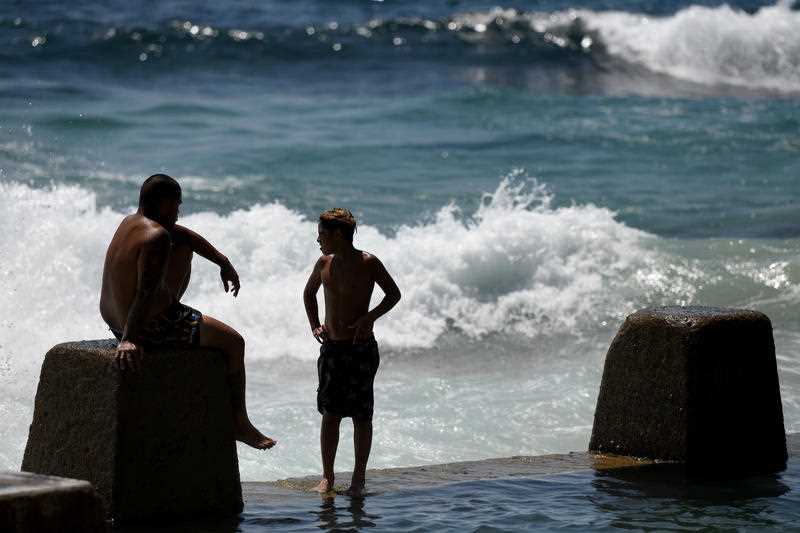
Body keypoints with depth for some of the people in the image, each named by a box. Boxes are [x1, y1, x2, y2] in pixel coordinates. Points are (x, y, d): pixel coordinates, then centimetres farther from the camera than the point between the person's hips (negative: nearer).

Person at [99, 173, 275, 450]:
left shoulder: (131, 222, 6)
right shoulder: (157, 236, -25)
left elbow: (184, 235, 18)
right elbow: (145, 291, -34)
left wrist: (222, 262, 18)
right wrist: (129, 339, -40)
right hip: (152, 327, -10)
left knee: (183, 249, 28)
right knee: (234, 342, 10)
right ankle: (239, 422, 20)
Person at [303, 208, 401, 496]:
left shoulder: (368, 264, -9)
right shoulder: (324, 264, 5)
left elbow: (393, 294, 1)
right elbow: (309, 293, 23)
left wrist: (370, 317, -13)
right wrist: (315, 325, 9)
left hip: (361, 348, -4)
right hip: (331, 348, 4)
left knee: (361, 416, 2)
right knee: (330, 415, 4)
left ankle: (359, 478, 10)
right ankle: (327, 476, 11)